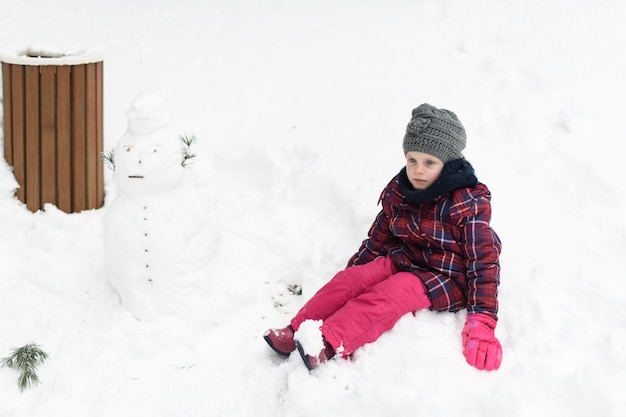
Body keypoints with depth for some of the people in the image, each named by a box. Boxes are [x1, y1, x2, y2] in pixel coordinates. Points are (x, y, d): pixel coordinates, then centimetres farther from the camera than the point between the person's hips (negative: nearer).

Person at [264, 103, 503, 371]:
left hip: (445, 279, -7)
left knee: (387, 296, -32)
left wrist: (482, 320, -25)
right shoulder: (398, 193, 4)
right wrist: (355, 267, 13)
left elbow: (484, 261, -18)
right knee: (349, 279, -17)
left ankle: (328, 344, -46)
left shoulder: (468, 205, -15)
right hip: (401, 260, 7)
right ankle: (297, 331, -25)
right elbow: (377, 238, 17)